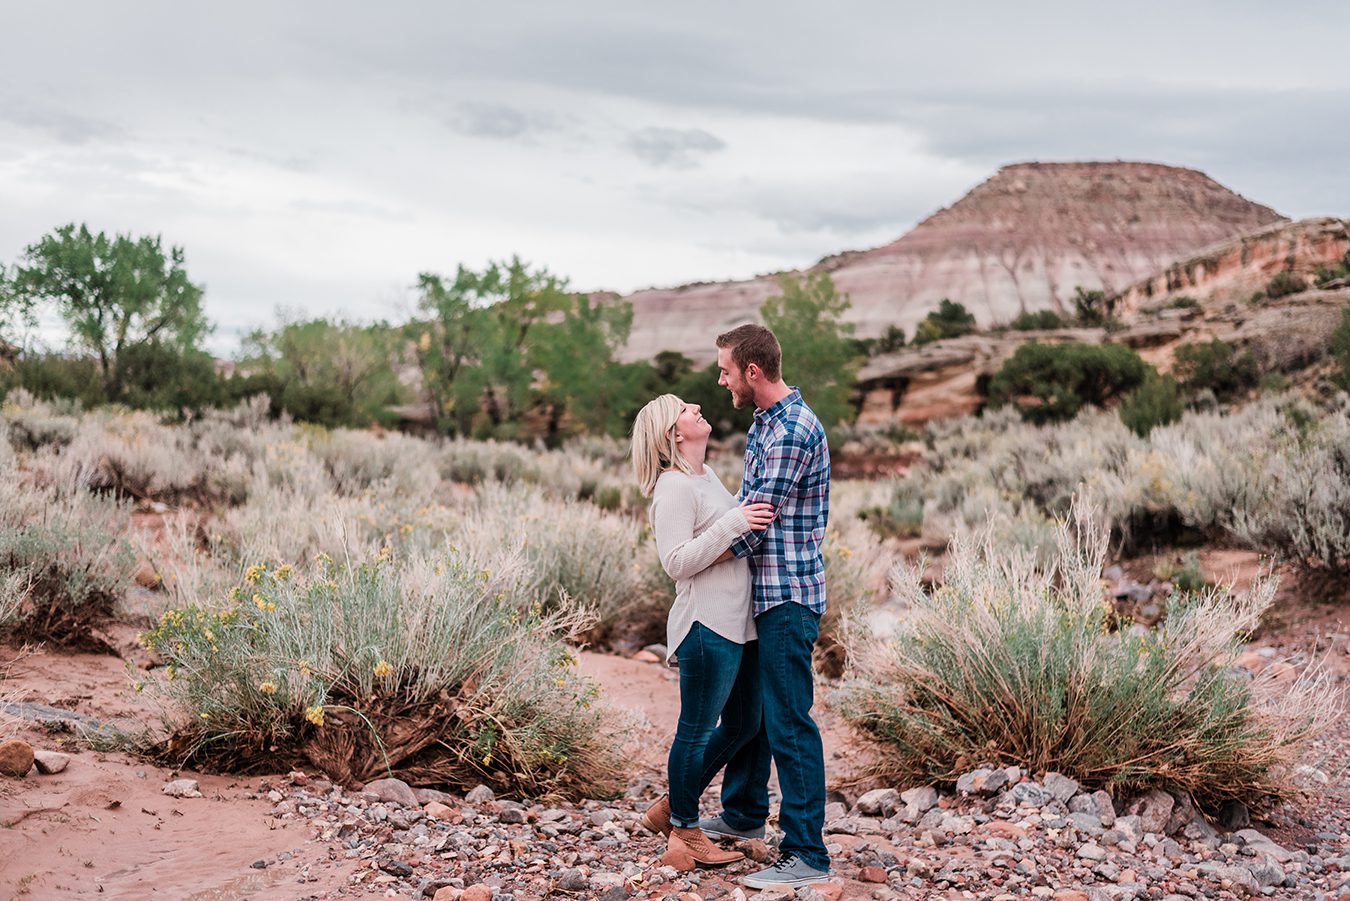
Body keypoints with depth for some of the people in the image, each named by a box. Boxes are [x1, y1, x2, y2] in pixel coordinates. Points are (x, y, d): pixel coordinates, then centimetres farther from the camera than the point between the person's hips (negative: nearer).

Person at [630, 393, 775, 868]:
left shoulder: (706, 474, 15)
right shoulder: (674, 487, -14)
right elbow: (676, 562, -21)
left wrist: (757, 521, 12)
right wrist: (733, 524, -24)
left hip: (738, 624, 10)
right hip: (707, 627, -10)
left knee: (743, 724, 17)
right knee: (697, 731, 2)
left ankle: (670, 807, 30)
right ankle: (685, 834, 17)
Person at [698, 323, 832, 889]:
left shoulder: (794, 430, -20)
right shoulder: (763, 423, 13)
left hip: (788, 597, -10)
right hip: (761, 591, 10)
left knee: (788, 723, -8)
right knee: (744, 704, 21)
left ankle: (806, 854, -3)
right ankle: (745, 814, 38)